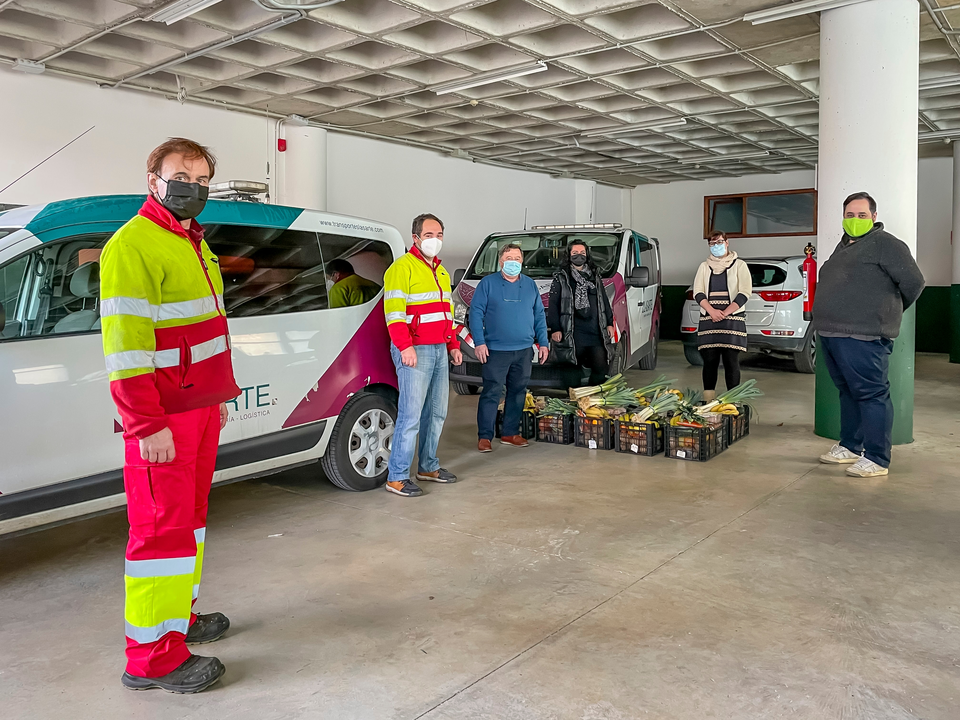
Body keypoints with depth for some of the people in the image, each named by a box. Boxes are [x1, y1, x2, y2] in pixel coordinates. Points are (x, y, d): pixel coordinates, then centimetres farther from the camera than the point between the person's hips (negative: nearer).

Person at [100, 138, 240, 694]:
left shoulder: (195, 244, 17)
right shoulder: (133, 245, -13)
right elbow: (123, 342, -20)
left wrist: (217, 397, 21)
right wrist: (148, 426, -22)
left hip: (201, 408, 9)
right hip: (163, 418, -9)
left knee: (189, 517, 18)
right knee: (163, 527, -3)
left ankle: (180, 616, 33)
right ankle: (153, 657, 9)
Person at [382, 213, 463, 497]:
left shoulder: (441, 272, 21)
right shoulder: (402, 268, -8)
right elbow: (394, 313, -16)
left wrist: (453, 345, 22)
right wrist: (405, 347, -24)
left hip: (440, 350, 9)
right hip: (414, 351, -9)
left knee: (437, 412, 13)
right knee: (411, 416, -10)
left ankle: (428, 467, 26)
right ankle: (397, 477, -3)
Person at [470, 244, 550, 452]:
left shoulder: (530, 285, 12)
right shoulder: (488, 283, 0)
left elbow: (539, 316, 15)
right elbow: (476, 313, -4)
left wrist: (543, 342, 7)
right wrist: (479, 342, -12)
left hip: (524, 350, 4)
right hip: (496, 350, -4)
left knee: (518, 392, 10)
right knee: (491, 393, -5)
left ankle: (510, 433, 20)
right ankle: (484, 436, 1)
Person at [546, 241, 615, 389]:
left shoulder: (595, 276, 18)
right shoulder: (561, 277, 4)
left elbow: (604, 301, 22)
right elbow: (553, 305, 0)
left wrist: (609, 323, 15)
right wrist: (555, 329, -7)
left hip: (596, 331, 4)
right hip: (573, 333, -4)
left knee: (601, 366, 0)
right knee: (574, 367, -1)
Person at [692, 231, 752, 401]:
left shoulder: (739, 265, 6)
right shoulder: (704, 267, 14)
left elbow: (745, 293, -3)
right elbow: (698, 293, 5)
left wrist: (725, 313, -13)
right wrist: (712, 311, -12)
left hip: (733, 319, -2)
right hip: (708, 320, 3)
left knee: (731, 362, -6)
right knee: (709, 360, 0)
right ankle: (708, 402, 3)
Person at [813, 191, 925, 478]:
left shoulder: (885, 244, -6)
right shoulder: (843, 246, 21)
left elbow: (913, 282, -10)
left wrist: (888, 313, 3)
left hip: (862, 337, -9)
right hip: (831, 334, 9)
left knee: (871, 394, -5)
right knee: (847, 392, 16)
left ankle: (877, 459, -1)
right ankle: (850, 447, 27)